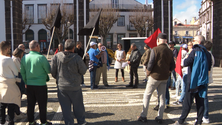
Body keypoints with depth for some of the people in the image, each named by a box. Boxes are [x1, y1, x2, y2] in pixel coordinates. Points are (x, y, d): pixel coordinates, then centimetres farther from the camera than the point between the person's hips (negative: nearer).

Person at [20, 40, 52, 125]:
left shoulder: (24, 58, 0)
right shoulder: (41, 58, -17)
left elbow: (22, 72, 9)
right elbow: (48, 70, -9)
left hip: (29, 85, 5)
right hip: (40, 85, -5)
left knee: (30, 105, 15)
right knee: (42, 105, 6)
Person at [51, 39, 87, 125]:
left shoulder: (56, 57, -7)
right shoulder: (77, 58, -16)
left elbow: (52, 71, 0)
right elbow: (83, 71, -7)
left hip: (61, 87, 2)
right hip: (75, 87, -2)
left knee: (65, 107, 12)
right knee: (78, 106, 16)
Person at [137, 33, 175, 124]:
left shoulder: (155, 49, -12)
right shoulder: (169, 51, 5)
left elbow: (151, 63, -18)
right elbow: (172, 66, 7)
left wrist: (148, 72, -3)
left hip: (155, 76, -5)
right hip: (165, 77, 5)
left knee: (147, 95, 7)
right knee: (162, 97, 12)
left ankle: (143, 116, 9)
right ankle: (160, 117, 16)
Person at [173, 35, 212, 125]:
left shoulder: (195, 51, -12)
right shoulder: (207, 53, 9)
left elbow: (185, 63, -15)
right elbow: (209, 68, 16)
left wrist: (189, 54, 1)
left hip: (193, 80, -6)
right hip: (203, 81, 6)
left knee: (187, 102, -1)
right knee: (200, 102, 10)